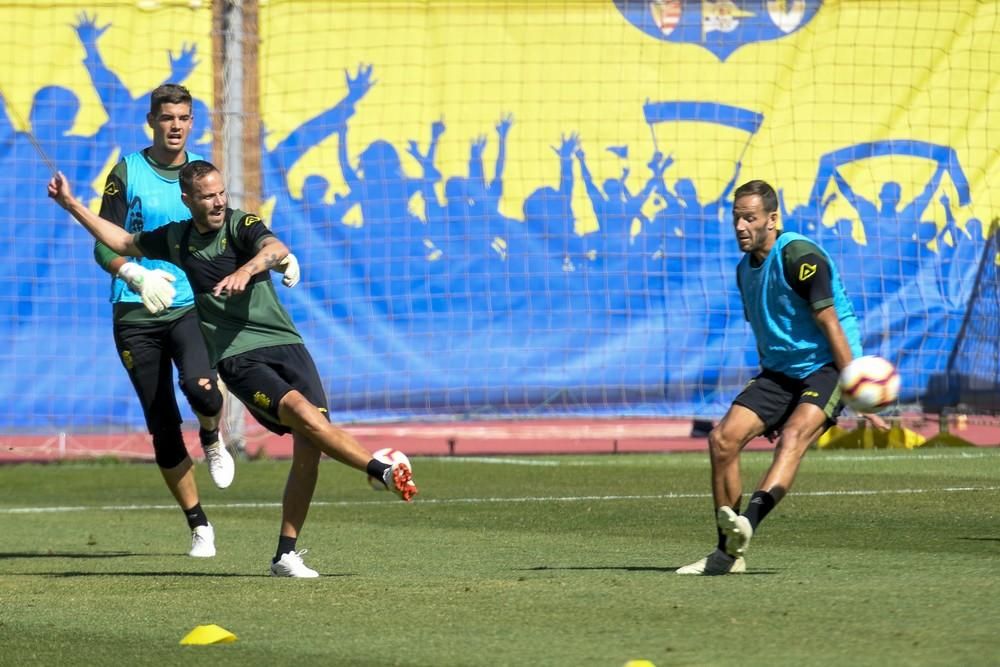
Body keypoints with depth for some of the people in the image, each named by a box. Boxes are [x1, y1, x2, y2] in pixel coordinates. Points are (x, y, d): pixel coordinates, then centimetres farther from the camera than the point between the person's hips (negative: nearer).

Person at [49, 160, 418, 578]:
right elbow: (123, 243, 30)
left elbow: (276, 249, -23)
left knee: (308, 447, -13)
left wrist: (247, 269, -44)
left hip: (285, 344, -1)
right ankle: (384, 472, -29)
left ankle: (286, 555, -5)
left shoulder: (240, 225, 0)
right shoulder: (177, 239, 12)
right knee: (304, 413, -27)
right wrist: (72, 205, 28)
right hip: (238, 358, 1)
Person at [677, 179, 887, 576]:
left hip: (826, 368, -8)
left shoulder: (799, 256, -15)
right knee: (723, 439, -9)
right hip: (780, 371, 8)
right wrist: (769, 408, 24)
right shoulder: (745, 269, 11)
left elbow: (831, 325, -18)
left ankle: (748, 524, -53)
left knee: (793, 437, -32)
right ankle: (730, 552, -3)